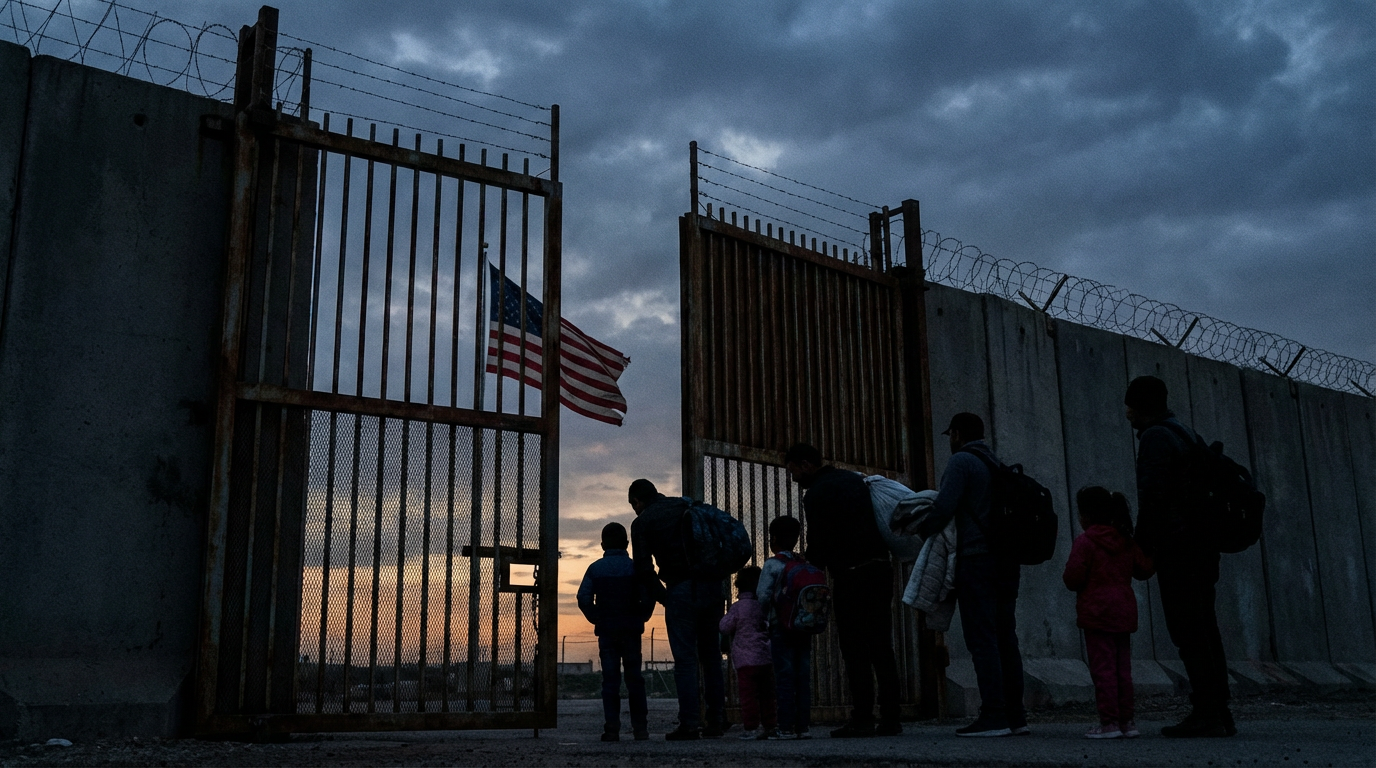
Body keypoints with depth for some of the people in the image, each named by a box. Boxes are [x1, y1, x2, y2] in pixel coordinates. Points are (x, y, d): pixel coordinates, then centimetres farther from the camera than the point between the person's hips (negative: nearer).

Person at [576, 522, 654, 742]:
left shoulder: (595, 568, 1)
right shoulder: (634, 567, -1)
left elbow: (583, 598, -7)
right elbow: (648, 598, -9)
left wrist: (596, 619, 4)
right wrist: (641, 618, 4)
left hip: (606, 631, 0)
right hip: (631, 631, 0)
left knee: (610, 680, 3)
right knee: (634, 678, 6)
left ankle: (612, 728, -3)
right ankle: (640, 727, 5)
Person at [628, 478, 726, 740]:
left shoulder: (642, 522, 4)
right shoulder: (688, 506, 17)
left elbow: (644, 569, -5)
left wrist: (663, 597, 7)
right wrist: (718, 584, 15)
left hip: (681, 590, -5)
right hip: (712, 587, 5)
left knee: (685, 658, -1)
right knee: (711, 655, 12)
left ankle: (689, 724, -4)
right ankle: (716, 721, 11)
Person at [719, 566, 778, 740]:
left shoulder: (738, 606, -6)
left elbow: (725, 628, -5)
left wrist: (726, 617, 12)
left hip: (746, 660, -5)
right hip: (766, 659, 5)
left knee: (748, 694, -1)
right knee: (766, 694, 11)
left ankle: (751, 727, -3)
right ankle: (770, 727, 12)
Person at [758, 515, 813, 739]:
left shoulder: (772, 564, -6)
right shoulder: (805, 565, 9)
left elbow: (763, 596, -10)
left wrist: (764, 618, 5)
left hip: (781, 628, -4)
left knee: (784, 678, -3)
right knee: (803, 678, 6)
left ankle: (786, 727, -5)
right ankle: (802, 726, 6)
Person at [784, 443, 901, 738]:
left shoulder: (816, 494, -5)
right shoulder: (855, 479, 19)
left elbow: (818, 546, -6)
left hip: (850, 576, -7)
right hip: (880, 568, 8)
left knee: (855, 651, -4)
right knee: (882, 648, 7)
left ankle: (862, 719, -6)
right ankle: (890, 719, 6)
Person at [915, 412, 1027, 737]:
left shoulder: (961, 461, -5)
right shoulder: (997, 465, 20)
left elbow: (945, 506, -15)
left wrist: (921, 531, 2)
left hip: (976, 559, -8)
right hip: (1007, 560, 8)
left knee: (981, 639, -8)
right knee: (1005, 638, 9)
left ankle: (993, 717, -11)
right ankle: (1015, 716, 8)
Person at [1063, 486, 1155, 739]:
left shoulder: (1084, 542, -11)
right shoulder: (1126, 541, 9)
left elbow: (1073, 578, -14)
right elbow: (1145, 569, 11)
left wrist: (1070, 580, 8)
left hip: (1097, 613, -7)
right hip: (1124, 611, 7)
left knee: (1103, 668, -4)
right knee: (1122, 668, 12)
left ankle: (1109, 721, -4)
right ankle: (1126, 720, 14)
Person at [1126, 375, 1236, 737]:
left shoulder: (1155, 437, -9)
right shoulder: (1186, 434, 21)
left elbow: (1152, 496, -17)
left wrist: (1141, 547, -10)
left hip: (1177, 547, -10)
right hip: (1202, 545, 10)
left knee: (1189, 633, -9)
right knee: (1204, 631, 9)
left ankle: (1205, 714, -10)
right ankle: (1219, 712, 11)